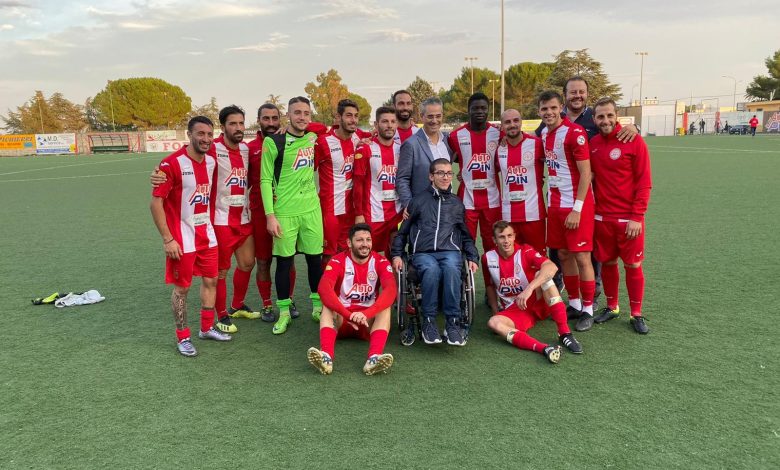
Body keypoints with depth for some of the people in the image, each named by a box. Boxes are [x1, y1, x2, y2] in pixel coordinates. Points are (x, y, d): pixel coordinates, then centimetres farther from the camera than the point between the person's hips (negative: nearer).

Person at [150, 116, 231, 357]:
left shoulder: (212, 161, 3)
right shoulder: (172, 163, -17)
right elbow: (156, 203, -16)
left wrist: (211, 225, 12)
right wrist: (168, 239, -18)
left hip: (206, 234, 7)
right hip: (182, 237, -7)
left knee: (211, 280, 14)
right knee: (182, 287, 4)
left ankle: (207, 328, 30)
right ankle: (182, 338, 18)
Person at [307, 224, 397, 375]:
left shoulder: (380, 262, -7)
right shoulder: (338, 261, -10)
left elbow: (390, 290, -25)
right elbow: (324, 288, -29)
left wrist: (365, 314, -40)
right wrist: (349, 315, -42)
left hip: (370, 319, 0)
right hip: (341, 317, 0)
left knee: (385, 308, -28)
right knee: (328, 307, -29)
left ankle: (374, 358, -50)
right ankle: (326, 356, -51)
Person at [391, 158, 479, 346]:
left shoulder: (457, 204, 22)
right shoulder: (419, 200, 15)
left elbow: (466, 234, 27)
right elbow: (402, 230, 18)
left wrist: (472, 257, 15)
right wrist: (396, 254, 6)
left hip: (450, 251, 1)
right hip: (423, 253, -1)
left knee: (451, 269, -36)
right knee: (431, 270, -37)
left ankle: (452, 322, -28)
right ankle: (428, 321, -23)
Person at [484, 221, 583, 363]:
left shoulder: (525, 251, -13)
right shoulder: (488, 258, -4)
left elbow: (551, 267, -33)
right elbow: (490, 286, 14)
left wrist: (529, 289, -44)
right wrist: (496, 311, 5)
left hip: (537, 303, -1)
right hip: (513, 310, 2)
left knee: (542, 274, -29)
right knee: (493, 322, -29)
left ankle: (565, 333, -30)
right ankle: (543, 348, -47)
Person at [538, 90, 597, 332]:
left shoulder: (574, 132, -14)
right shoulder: (544, 134, 8)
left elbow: (586, 173, -15)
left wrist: (577, 209, -18)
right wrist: (553, 202, 11)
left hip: (576, 205, -7)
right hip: (555, 203, 7)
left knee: (581, 257, -1)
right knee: (564, 255, 11)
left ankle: (588, 310, 11)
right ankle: (574, 304, 25)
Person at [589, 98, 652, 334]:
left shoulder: (634, 141, -8)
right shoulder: (592, 144, 3)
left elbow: (644, 182, -9)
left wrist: (637, 217, -13)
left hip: (629, 218, -3)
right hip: (602, 217, 3)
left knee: (633, 265, 4)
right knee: (607, 263, 12)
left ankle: (637, 315, 18)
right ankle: (611, 307, 29)